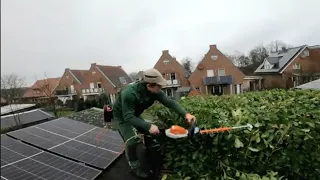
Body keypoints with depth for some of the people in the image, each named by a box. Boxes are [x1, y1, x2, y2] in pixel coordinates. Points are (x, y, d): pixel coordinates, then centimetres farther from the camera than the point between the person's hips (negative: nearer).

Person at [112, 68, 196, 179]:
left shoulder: (155, 91, -20)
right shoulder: (129, 93, -40)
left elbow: (169, 102, -22)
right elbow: (128, 117, -41)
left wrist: (185, 114, -34)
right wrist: (149, 126, -47)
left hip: (134, 115, 7)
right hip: (121, 117, -6)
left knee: (150, 132, 10)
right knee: (131, 141, -20)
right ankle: (134, 167, 5)